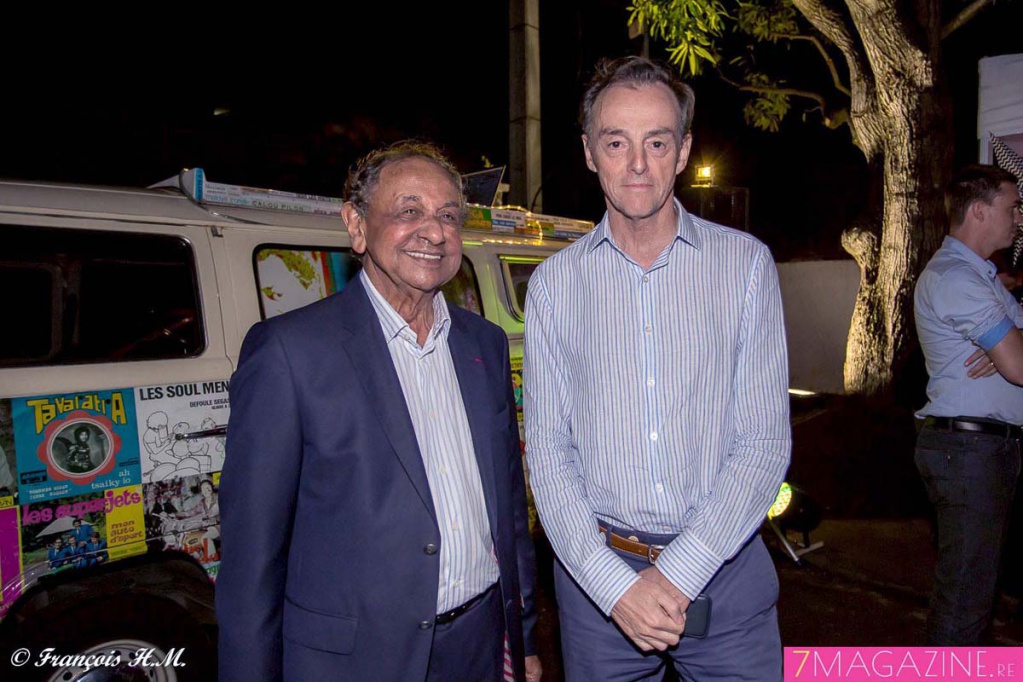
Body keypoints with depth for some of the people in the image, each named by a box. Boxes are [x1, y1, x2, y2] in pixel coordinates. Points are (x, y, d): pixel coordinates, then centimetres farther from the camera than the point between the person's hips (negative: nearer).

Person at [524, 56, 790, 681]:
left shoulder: (746, 263, -2)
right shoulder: (555, 283, 0)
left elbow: (765, 441, -6)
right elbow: (548, 449, -2)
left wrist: (678, 574, -13)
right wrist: (615, 585, -12)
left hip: (724, 565, 0)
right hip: (597, 570, 1)